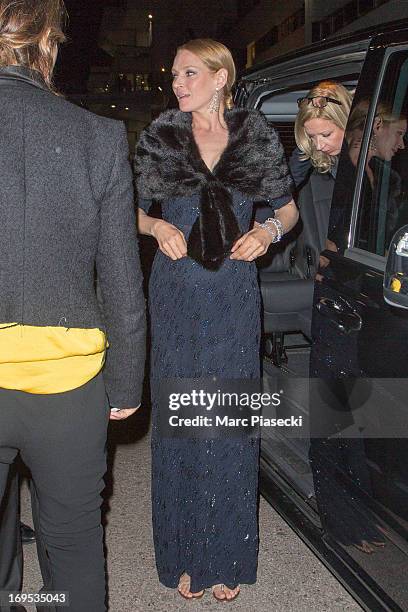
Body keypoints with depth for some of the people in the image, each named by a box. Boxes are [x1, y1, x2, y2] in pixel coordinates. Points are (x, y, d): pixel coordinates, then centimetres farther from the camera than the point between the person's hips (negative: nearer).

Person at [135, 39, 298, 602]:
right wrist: (157, 227, -9)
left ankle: (226, 558, 22)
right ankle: (184, 555, 22)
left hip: (235, 293, 0)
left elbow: (288, 208, 12)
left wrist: (268, 230, -8)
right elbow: (133, 210, 11)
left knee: (231, 423, 4)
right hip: (177, 295, 0)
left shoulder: (256, 136, 4)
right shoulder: (160, 136, 4)